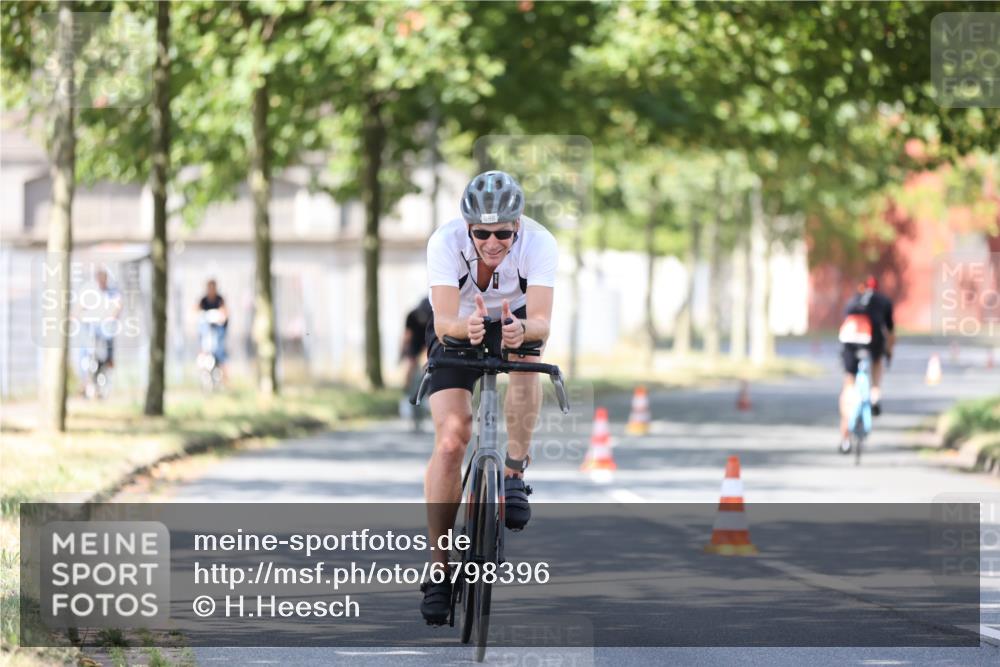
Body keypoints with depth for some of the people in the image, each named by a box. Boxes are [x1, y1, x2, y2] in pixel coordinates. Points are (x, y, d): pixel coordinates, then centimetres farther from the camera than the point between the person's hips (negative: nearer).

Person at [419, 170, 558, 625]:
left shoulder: (539, 243, -31)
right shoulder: (446, 242, -32)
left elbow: (541, 322, -40)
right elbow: (443, 321, -40)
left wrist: (523, 329, -62)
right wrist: (464, 327, -61)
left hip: (515, 321, 1)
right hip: (456, 332, -1)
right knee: (450, 438, -17)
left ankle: (515, 473, -23)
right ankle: (439, 562, -9)